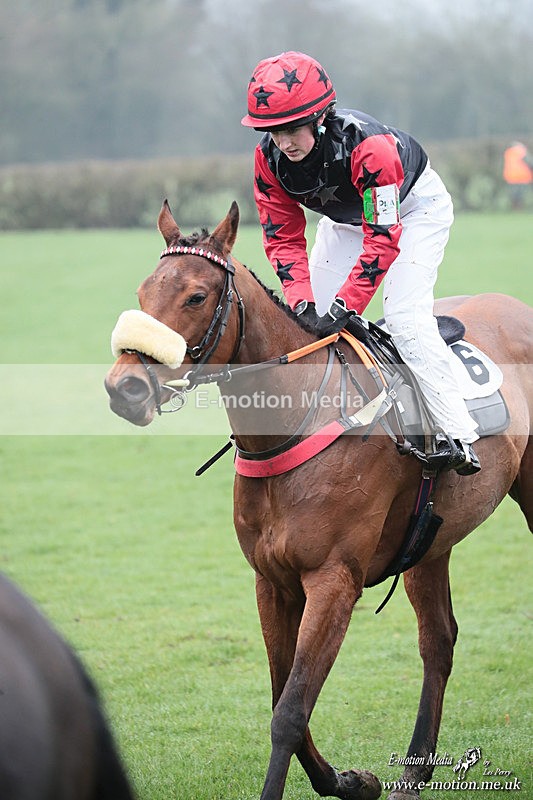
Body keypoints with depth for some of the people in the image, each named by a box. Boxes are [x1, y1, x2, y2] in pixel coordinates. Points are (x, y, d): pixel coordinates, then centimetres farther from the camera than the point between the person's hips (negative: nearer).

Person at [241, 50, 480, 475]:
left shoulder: (367, 146, -42)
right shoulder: (270, 159, -24)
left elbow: (383, 237, -38)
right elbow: (283, 237, -17)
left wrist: (344, 306, -43)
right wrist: (302, 302, -32)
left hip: (416, 206, -6)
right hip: (347, 217, 6)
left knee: (405, 316, -23)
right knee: (308, 321, 0)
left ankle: (457, 435, -24)